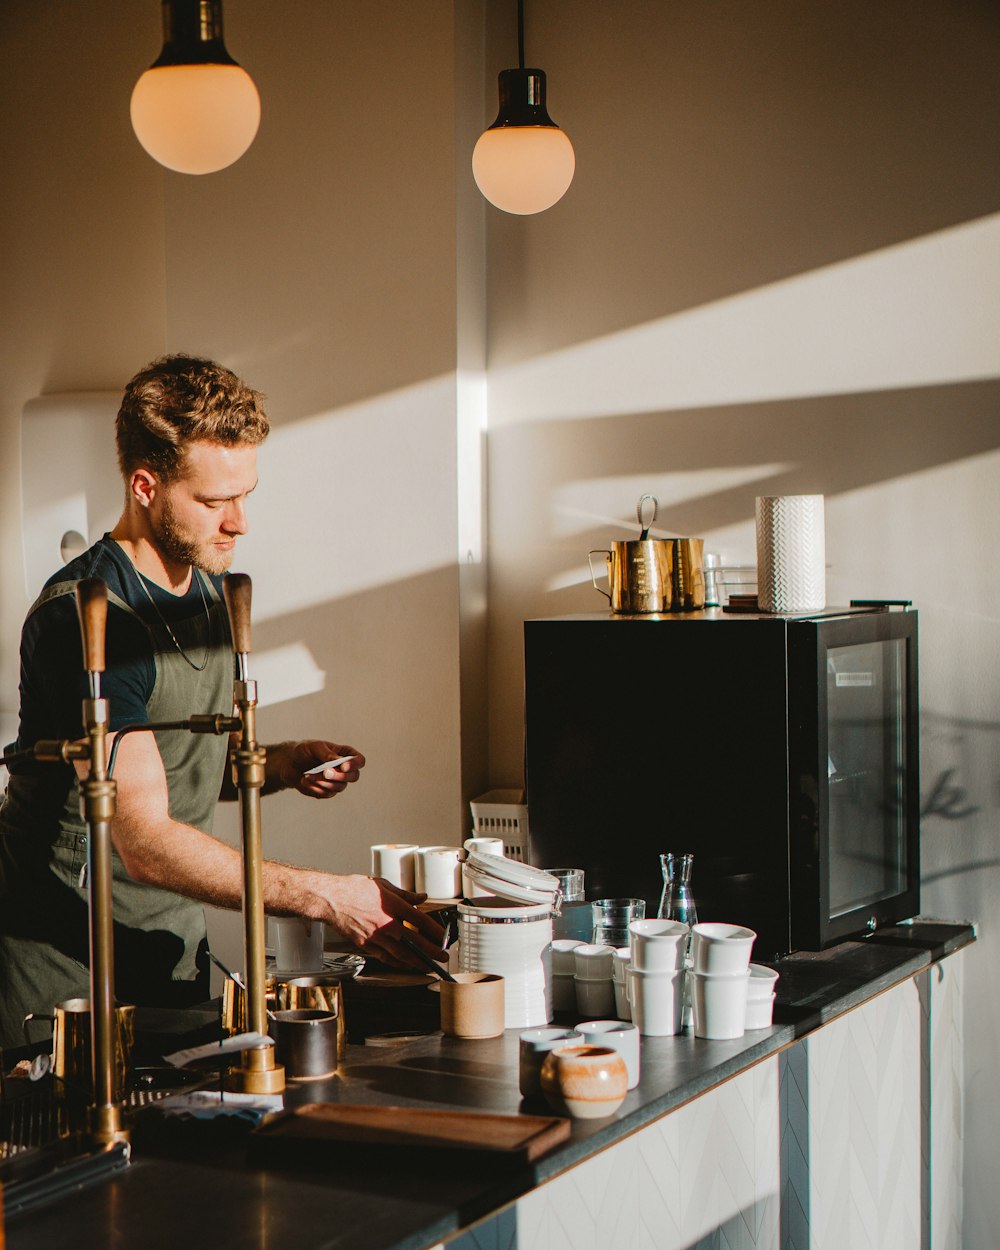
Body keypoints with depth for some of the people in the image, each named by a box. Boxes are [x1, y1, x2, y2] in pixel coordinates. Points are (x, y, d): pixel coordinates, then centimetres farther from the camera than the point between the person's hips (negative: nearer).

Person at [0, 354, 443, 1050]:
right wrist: (327, 897, -32)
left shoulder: (214, 590, 6)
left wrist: (281, 765, -3)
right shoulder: (85, 616, -23)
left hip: (175, 949, 7)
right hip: (64, 965, -7)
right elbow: (147, 842, -28)